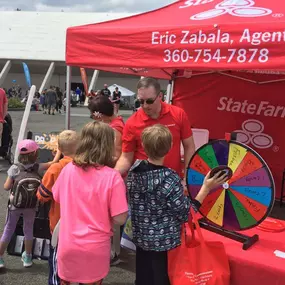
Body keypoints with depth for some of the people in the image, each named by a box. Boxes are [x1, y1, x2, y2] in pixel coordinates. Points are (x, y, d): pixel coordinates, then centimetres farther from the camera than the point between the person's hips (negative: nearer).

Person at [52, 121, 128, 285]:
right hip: (95, 248, -2)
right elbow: (120, 219, -17)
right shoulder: (112, 177, -19)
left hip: (67, 245, 3)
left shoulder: (68, 170, -7)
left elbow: (57, 197, 10)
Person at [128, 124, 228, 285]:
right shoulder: (170, 179, -26)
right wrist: (206, 188, -12)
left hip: (140, 238, 5)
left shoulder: (135, 170, -8)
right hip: (164, 242, -5)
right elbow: (186, 214, -18)